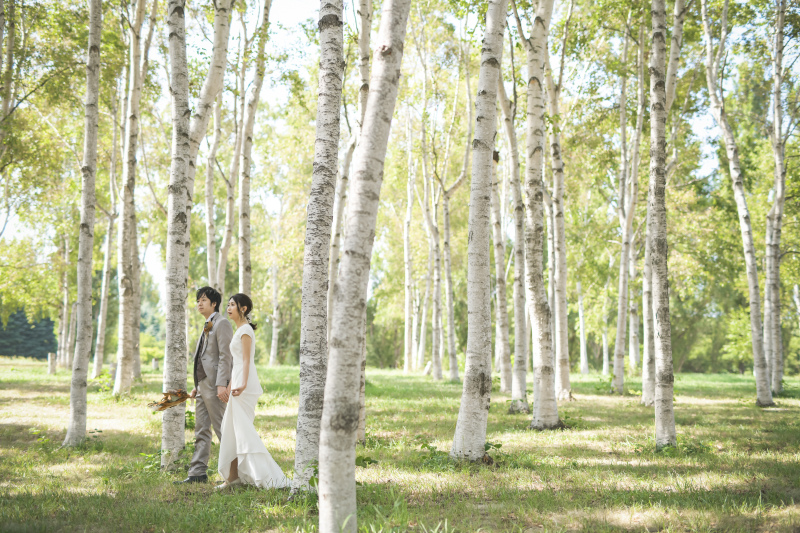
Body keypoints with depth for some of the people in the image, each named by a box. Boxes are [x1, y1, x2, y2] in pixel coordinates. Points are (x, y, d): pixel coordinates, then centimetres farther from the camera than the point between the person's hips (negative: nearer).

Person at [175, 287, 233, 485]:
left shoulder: (222, 323, -9)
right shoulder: (207, 326, 20)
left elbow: (225, 356, -17)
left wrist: (221, 385, -24)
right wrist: (197, 386, 20)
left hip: (215, 386, -10)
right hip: (203, 385, 10)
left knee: (222, 429, -6)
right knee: (201, 431, 9)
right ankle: (198, 473, 12)